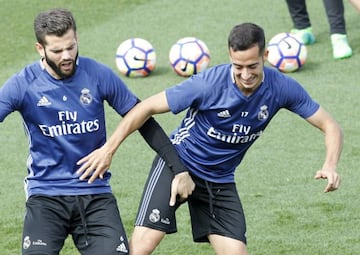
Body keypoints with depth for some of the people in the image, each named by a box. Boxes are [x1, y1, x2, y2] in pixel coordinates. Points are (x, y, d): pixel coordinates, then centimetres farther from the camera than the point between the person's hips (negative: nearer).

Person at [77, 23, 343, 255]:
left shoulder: (282, 88, -17)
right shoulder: (209, 83, -26)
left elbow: (330, 126, -9)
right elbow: (148, 107, -18)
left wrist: (330, 166, -29)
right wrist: (108, 149, -21)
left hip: (220, 181, 4)